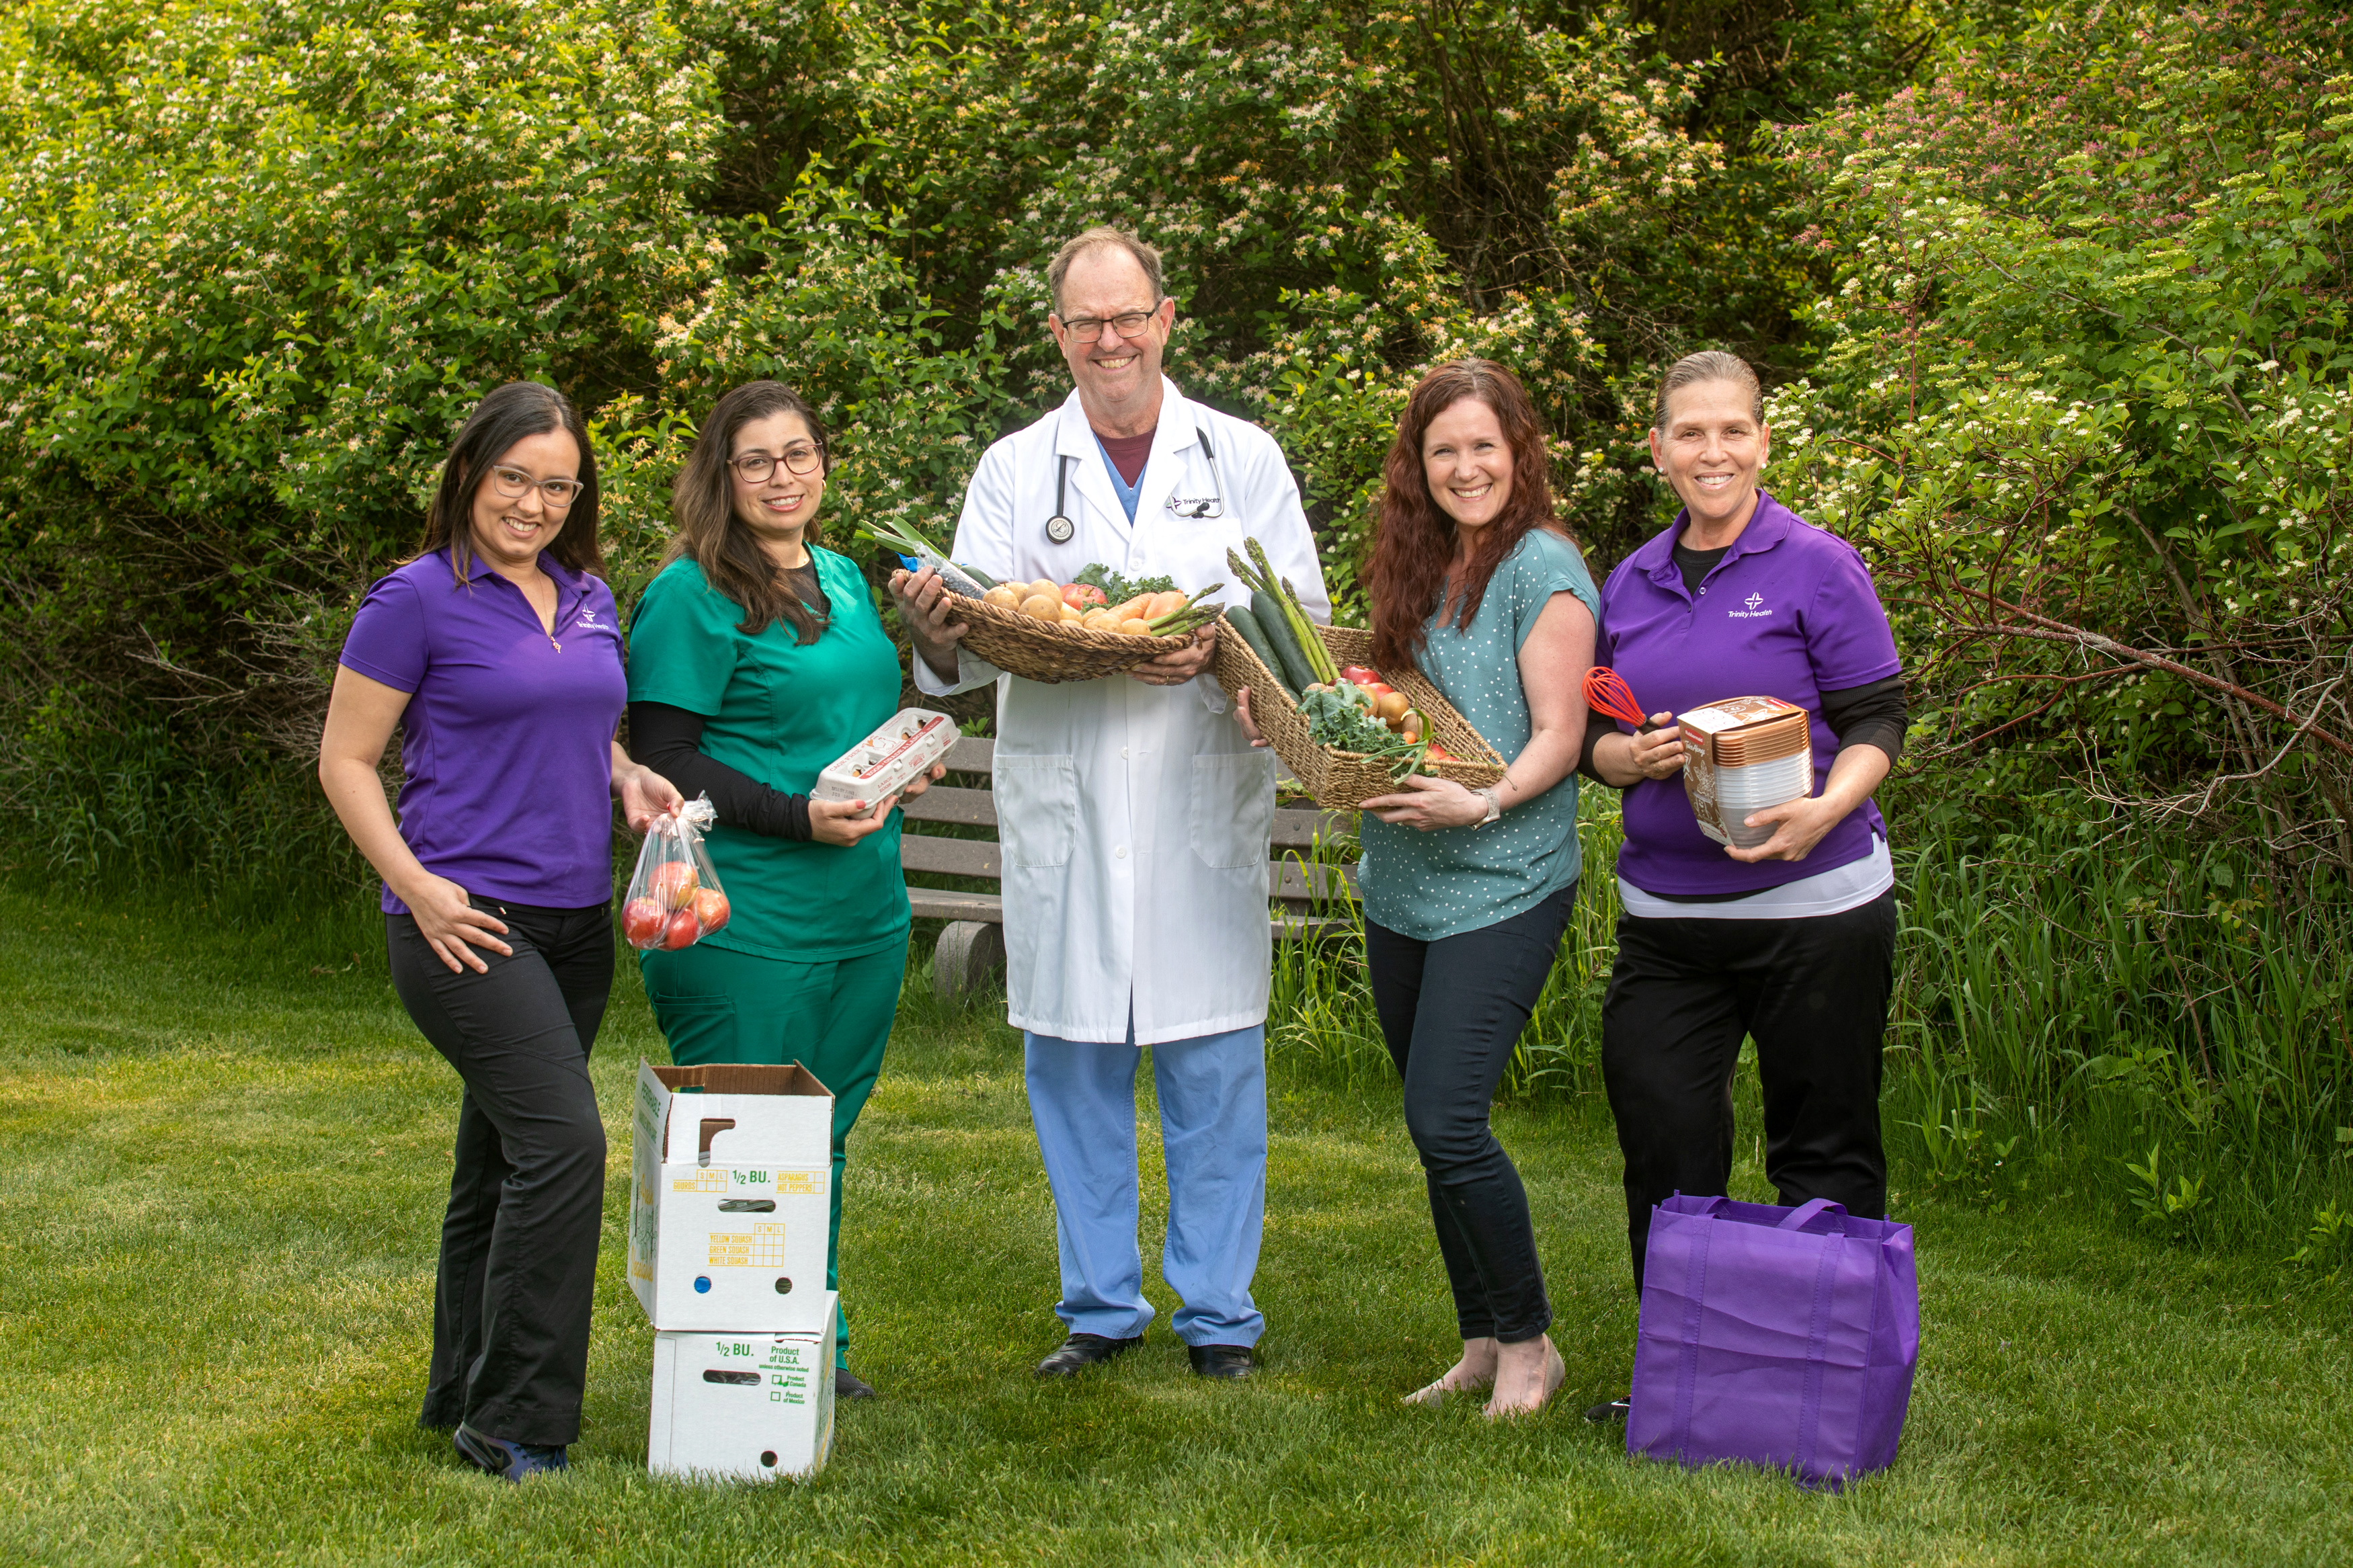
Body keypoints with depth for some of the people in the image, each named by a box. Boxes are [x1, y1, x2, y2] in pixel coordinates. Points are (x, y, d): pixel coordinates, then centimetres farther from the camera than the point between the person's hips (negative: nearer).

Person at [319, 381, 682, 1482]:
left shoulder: (590, 599, 13)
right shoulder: (418, 600, -6)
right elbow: (344, 760, -3)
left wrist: (627, 778, 5)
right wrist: (415, 884, -14)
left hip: (575, 922, 7)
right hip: (467, 923, -7)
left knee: (501, 1158, 14)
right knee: (563, 1142, -17)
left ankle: (465, 1394, 27)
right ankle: (516, 1426, -8)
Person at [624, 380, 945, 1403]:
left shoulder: (844, 578, 14)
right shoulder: (692, 595, -10)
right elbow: (662, 760, -14)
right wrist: (797, 817, -21)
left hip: (864, 913, 8)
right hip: (748, 924, -8)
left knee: (825, 1134, 16)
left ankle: (817, 1346, 28)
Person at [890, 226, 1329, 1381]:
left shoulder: (1242, 458, 7)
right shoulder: (1014, 470, 9)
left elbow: (1304, 614, 2)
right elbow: (976, 645, 0)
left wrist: (1220, 643, -18)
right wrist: (939, 630, -23)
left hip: (1203, 805, -1)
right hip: (1061, 808, 1)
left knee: (1215, 1069, 3)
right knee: (1071, 1065, 7)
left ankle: (1218, 1315, 15)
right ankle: (1100, 1307, 21)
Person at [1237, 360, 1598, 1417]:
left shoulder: (1542, 569, -8)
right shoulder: (1420, 569, 14)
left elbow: (1559, 734, -12)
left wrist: (1485, 803, -28)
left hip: (1503, 888, -8)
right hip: (1402, 887, 8)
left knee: (1448, 1122, -13)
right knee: (1434, 1130, 11)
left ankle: (1530, 1343, 4)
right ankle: (1482, 1344, 23)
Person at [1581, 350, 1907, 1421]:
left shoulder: (1816, 567, -4)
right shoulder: (1631, 584, 11)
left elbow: (1878, 724, -6)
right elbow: (1591, 737, 16)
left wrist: (1824, 808, -25)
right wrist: (1633, 757, -8)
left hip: (1813, 904, -4)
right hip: (1666, 915, 4)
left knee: (1823, 1151, 5)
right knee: (1661, 1141, 1)